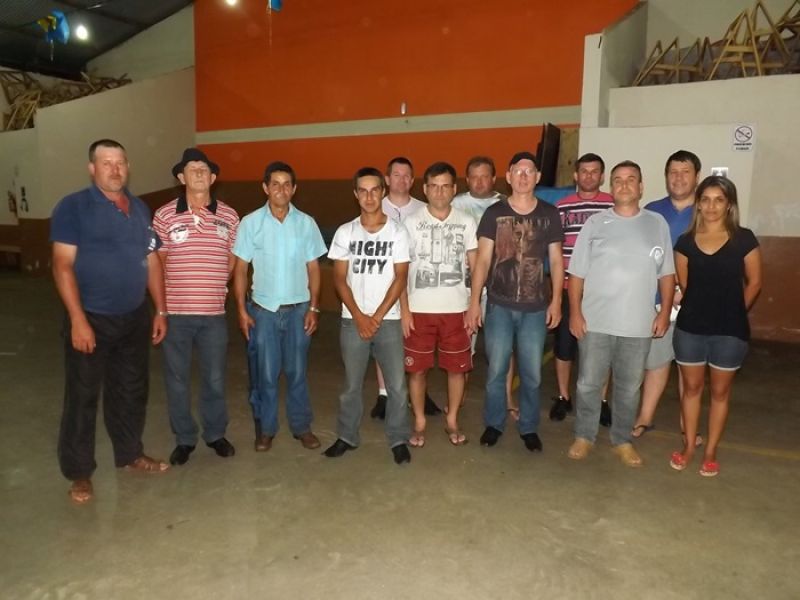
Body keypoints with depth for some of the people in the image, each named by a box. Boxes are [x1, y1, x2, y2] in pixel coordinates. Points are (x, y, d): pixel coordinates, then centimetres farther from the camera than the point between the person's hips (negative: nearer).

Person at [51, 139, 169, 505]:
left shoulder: (140, 209, 9)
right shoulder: (73, 207, -7)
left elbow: (152, 262, 12)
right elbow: (62, 265, -13)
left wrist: (160, 311, 8)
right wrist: (78, 319, -19)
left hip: (134, 318, 5)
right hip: (91, 320, -5)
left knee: (131, 391, 16)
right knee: (82, 396, 5)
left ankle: (130, 454, 33)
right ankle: (79, 472, 20)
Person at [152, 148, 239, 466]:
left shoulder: (228, 216, 3)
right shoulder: (164, 216, -3)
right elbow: (157, 261, 4)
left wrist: (213, 285, 8)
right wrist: (165, 299, 3)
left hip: (214, 313, 1)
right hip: (175, 312, -1)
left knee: (215, 379, 12)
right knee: (177, 380, 10)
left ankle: (215, 433, 31)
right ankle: (184, 438, 28)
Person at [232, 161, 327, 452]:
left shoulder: (306, 223, -1)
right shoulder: (250, 223, -5)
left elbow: (313, 268, 3)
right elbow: (240, 269, -1)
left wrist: (313, 308, -2)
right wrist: (242, 310, -5)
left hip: (298, 309, 1)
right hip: (263, 310, -1)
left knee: (297, 372, 11)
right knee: (265, 374, 8)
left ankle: (301, 426, 27)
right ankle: (265, 428, 25)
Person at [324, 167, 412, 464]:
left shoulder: (397, 231, -1)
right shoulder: (345, 232, 3)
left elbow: (400, 278, -4)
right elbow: (339, 279, 1)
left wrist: (377, 317, -10)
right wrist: (359, 317, -8)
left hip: (388, 320, -1)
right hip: (353, 321, 1)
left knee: (397, 385, 2)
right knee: (352, 384, 11)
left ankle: (398, 439, 19)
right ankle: (347, 436, 28)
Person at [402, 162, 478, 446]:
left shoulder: (466, 222, 2)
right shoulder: (411, 223, -1)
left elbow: (475, 267, 5)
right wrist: (404, 309, -7)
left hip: (456, 309, 1)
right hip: (419, 309, -1)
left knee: (457, 368, 8)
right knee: (417, 368, 6)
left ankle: (452, 421, 27)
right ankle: (419, 422, 24)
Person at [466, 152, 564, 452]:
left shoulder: (549, 214, 2)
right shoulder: (494, 213, -1)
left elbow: (556, 261, 6)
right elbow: (482, 260, -1)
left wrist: (556, 300, -1)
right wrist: (474, 301, -6)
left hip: (535, 308, 1)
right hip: (499, 306, -1)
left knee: (532, 373, 8)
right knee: (496, 370, 6)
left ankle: (529, 427, 26)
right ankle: (493, 423, 25)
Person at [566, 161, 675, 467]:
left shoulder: (657, 224, 5)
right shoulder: (595, 223, 0)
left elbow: (666, 273, 8)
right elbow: (577, 273, -1)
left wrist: (665, 311, 0)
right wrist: (575, 312, -7)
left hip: (638, 324, 1)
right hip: (595, 321, -1)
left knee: (629, 387, 13)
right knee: (588, 384, 8)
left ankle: (622, 440, 31)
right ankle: (584, 436, 26)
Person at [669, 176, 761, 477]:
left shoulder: (744, 239, -5)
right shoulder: (685, 241, 0)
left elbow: (753, 283, 3)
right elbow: (684, 284, 7)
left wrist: (733, 312, 8)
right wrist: (701, 309, 8)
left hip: (730, 330, -1)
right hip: (690, 327, 2)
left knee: (720, 391, 11)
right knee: (692, 387, 12)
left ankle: (710, 452, 24)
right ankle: (688, 447, 27)